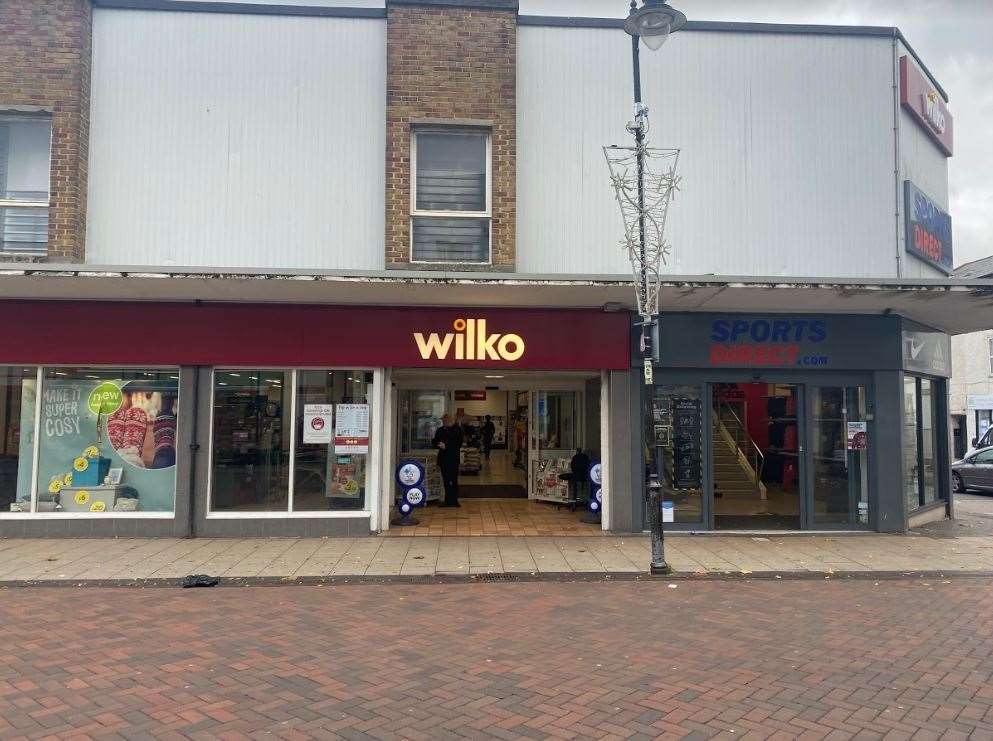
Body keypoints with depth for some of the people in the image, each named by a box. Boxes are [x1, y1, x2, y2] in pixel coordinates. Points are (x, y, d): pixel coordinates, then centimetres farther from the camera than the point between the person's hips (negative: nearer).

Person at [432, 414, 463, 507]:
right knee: (446, 481, 7)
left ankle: (453, 500, 4)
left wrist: (446, 446, -20)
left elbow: (458, 444, -11)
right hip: (443, 459, 4)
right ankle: (448, 500, 14)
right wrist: (439, 444, -12)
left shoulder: (458, 430, -4)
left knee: (454, 480, -2)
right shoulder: (440, 430, 10)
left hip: (453, 459, -4)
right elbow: (434, 443, 11)